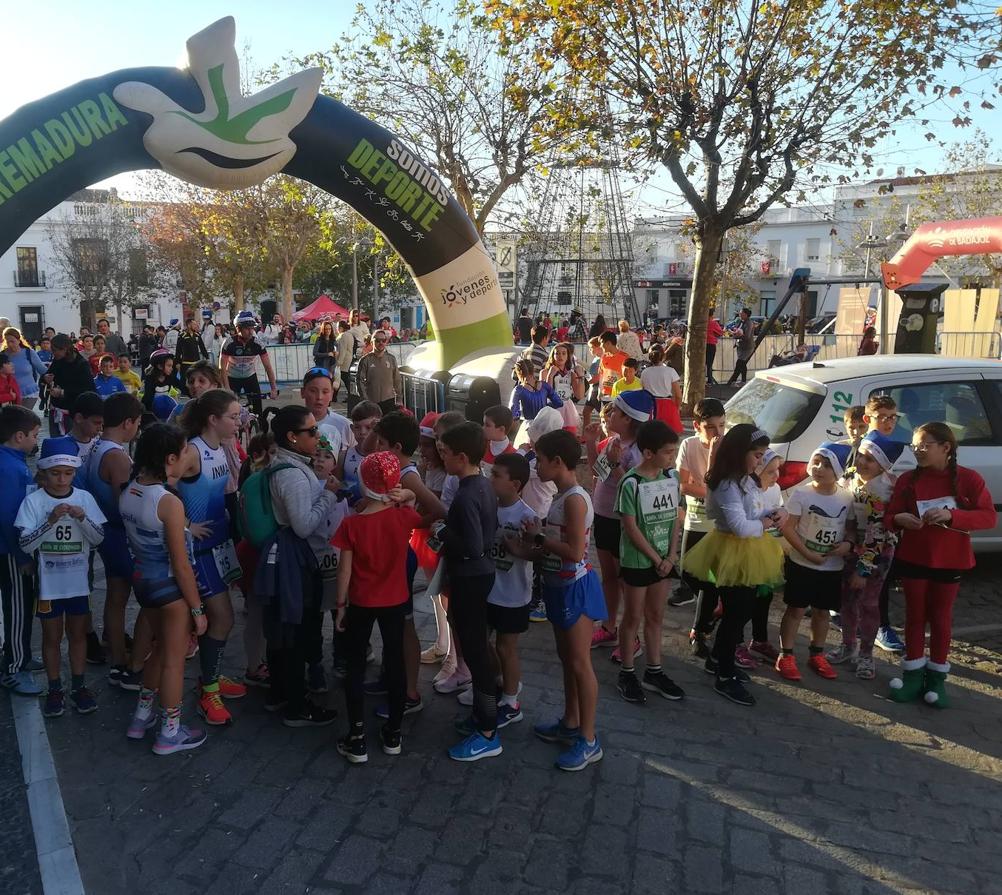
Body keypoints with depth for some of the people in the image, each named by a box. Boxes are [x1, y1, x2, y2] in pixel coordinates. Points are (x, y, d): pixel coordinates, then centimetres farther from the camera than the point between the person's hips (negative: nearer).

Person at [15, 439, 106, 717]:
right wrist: (51, 520, -27)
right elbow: (25, 544, -14)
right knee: (52, 637, 12)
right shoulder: (34, 501, -10)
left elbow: (98, 539, -5)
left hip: (78, 581, 2)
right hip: (48, 583, -2)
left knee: (78, 634, 14)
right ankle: (55, 689, 26)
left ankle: (78, 686, 27)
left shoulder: (84, 498, -5)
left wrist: (82, 518, -23)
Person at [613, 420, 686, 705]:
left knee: (656, 616, 16)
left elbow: (675, 517, 4)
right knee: (633, 617, 7)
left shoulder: (672, 476, -1)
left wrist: (671, 555, -4)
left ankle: (654, 672, 28)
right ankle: (627, 674, 21)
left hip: (663, 560, 6)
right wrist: (656, 559, -12)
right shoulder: (631, 483, -19)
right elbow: (631, 528, -17)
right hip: (637, 561, -5)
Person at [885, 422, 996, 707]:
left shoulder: (968, 478, -9)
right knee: (915, 615, 9)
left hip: (950, 561, -1)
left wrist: (951, 515, -27)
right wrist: (899, 519, -23)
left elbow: (989, 516, -13)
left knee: (941, 617, 9)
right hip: (913, 558, 2)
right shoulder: (907, 480, -3)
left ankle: (936, 677, 20)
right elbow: (889, 516, 1)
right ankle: (913, 674, 20)